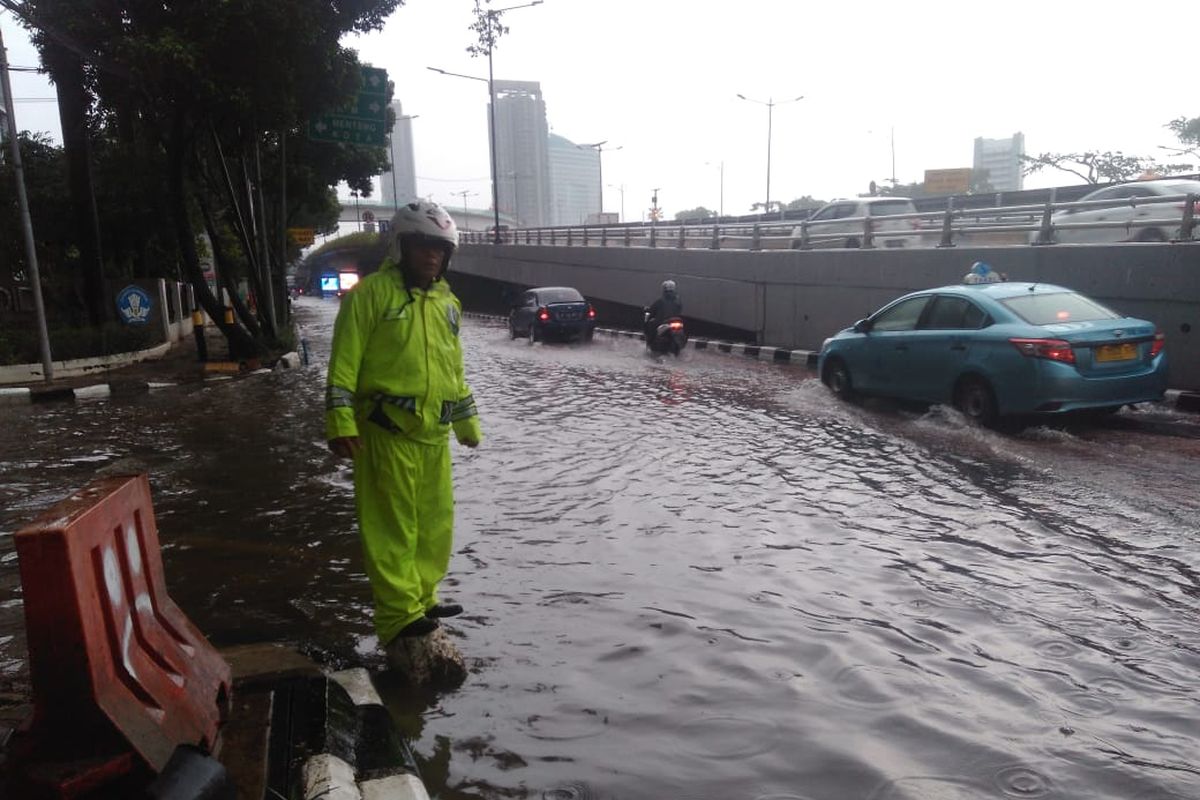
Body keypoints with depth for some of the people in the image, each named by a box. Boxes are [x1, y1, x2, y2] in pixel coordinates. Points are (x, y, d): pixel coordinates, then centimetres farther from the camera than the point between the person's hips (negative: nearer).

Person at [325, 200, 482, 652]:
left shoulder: (447, 303, 16)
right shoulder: (371, 294, -5)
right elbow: (345, 362, -10)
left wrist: (468, 421, 25)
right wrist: (341, 423, -16)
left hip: (434, 433, 7)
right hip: (386, 431, -7)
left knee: (435, 522, 12)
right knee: (392, 526, -3)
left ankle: (421, 599, 27)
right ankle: (400, 615, 4)